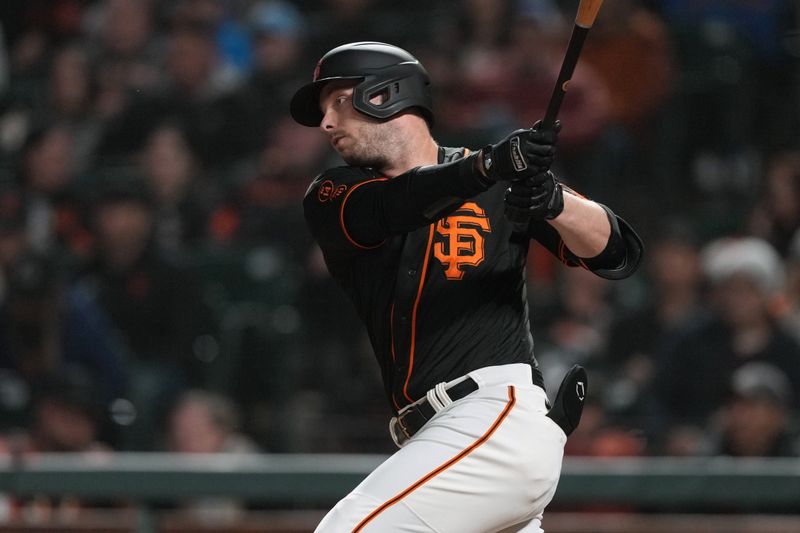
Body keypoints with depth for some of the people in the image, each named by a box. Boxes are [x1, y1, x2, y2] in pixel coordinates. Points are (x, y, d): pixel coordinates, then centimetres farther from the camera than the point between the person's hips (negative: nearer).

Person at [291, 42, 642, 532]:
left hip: (500, 419, -7)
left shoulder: (503, 184, 4)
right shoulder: (332, 197, 12)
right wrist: (490, 166, -29)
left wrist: (553, 199, -24)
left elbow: (617, 253, -3)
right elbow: (384, 211, -11)